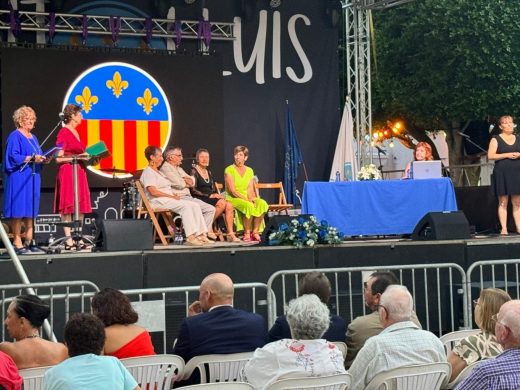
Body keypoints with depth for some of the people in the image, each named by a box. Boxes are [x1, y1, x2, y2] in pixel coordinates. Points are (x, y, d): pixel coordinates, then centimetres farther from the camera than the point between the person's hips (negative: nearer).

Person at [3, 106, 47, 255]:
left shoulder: (33, 137, 20)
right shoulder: (15, 136, -5)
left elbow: (38, 156, 21)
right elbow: (13, 157, -15)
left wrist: (43, 158, 0)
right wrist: (31, 158, -22)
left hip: (33, 178, 8)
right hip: (19, 179, -8)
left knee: (31, 211, 7)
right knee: (18, 212, -8)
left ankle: (29, 242, 10)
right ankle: (17, 243, -6)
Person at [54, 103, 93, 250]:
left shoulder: (75, 132, 16)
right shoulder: (63, 133, -9)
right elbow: (59, 158, -14)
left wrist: (86, 157, 8)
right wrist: (78, 157, -18)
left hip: (79, 171, 9)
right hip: (67, 172, -9)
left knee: (80, 207, 7)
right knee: (68, 206, -6)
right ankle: (68, 239, -4)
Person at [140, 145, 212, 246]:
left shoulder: (158, 172, 27)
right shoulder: (148, 172, -3)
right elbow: (153, 192, -16)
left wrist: (174, 195, 1)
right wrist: (171, 196, -15)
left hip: (169, 199, 9)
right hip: (158, 201, -9)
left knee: (195, 206, -9)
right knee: (185, 206, -29)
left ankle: (201, 234, -18)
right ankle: (190, 237, -36)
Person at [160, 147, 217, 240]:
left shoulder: (179, 168, 25)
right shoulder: (166, 168, -6)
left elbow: (192, 182, 15)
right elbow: (180, 185, -14)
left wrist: (184, 180, -6)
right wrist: (187, 182, 7)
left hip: (188, 197, 10)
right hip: (179, 198, -10)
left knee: (210, 209, -2)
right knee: (196, 206, -30)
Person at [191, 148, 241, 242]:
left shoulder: (208, 172, 23)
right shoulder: (194, 172, -1)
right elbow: (193, 190, -12)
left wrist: (217, 195, 0)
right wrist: (209, 195, -16)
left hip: (211, 198, 7)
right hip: (200, 199, -7)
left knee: (229, 206, -20)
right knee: (222, 203, -30)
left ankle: (230, 234, -22)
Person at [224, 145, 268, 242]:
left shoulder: (249, 171, 13)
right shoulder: (229, 170, -3)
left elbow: (250, 189, 7)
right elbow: (232, 190, -11)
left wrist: (252, 198, -15)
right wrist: (246, 199, -20)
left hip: (247, 198, 5)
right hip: (233, 199, -5)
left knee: (262, 204, -26)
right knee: (249, 206, -36)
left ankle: (255, 231, -20)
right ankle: (247, 233, -22)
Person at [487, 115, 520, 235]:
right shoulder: (496, 139, 2)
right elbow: (490, 156, -8)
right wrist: (507, 155, -14)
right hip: (502, 173, -4)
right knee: (503, 202, -4)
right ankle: (503, 229, -4)